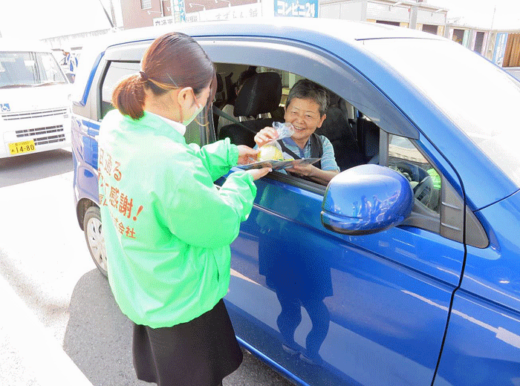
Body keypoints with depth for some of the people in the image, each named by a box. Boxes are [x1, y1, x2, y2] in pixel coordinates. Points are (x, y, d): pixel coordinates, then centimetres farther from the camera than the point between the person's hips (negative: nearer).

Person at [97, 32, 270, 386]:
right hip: (180, 305, -8)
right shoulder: (171, 163, -38)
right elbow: (221, 226, -22)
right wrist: (242, 181, -7)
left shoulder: (117, 125, -9)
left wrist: (228, 153, 4)